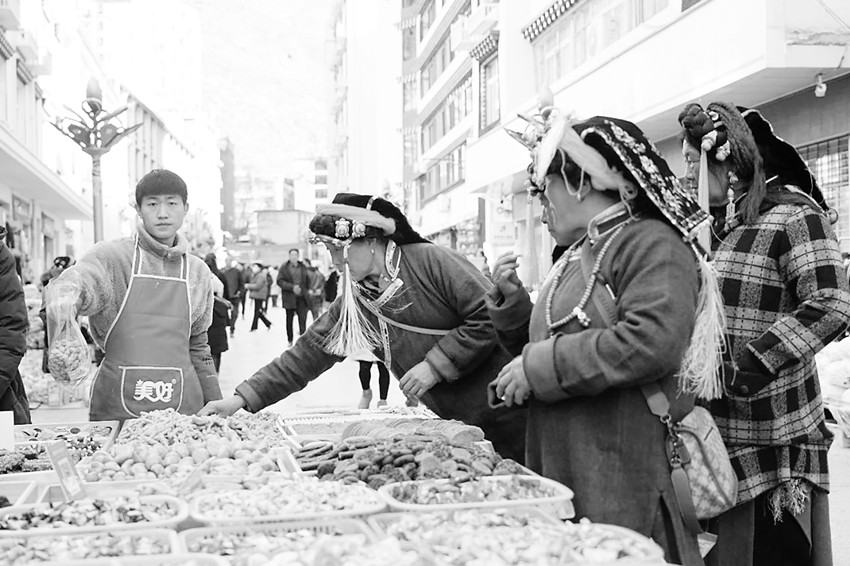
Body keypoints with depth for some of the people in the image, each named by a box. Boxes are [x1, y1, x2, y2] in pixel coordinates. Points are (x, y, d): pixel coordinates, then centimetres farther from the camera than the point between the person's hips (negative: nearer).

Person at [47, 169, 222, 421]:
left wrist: (216, 408, 18)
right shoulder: (111, 256, -1)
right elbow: (79, 278, -22)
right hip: (115, 409, -3)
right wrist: (63, 300, -45)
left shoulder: (198, 271, 12)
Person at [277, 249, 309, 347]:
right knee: (289, 320, 9)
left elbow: (307, 281, 16)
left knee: (303, 319, -8)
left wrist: (306, 291, 4)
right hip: (289, 298, -1)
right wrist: (292, 287, -17)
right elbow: (280, 281, -7)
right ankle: (290, 341, 19)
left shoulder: (303, 267, 7)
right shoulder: (284, 267, -1)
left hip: (301, 298, 1)